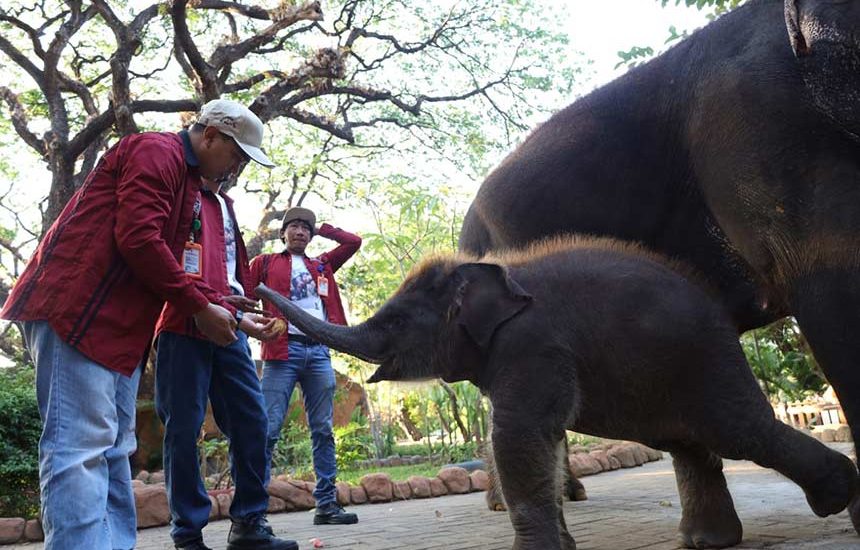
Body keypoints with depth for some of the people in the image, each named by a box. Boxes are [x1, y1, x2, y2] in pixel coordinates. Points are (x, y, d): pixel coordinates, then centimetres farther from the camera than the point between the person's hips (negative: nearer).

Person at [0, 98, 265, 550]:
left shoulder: (185, 176, 23)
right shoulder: (158, 152, -8)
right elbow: (138, 240, -20)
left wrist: (216, 305, 8)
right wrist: (199, 307, -12)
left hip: (119, 325, 11)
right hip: (75, 311, -11)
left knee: (113, 448, 9)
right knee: (82, 444, -15)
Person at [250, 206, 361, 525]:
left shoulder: (322, 266, 21)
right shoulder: (265, 263, 12)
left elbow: (354, 241, 21)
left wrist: (320, 229, 21)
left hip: (319, 351, 4)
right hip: (283, 350, -4)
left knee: (323, 430, 4)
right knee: (269, 428, -9)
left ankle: (327, 504, 7)